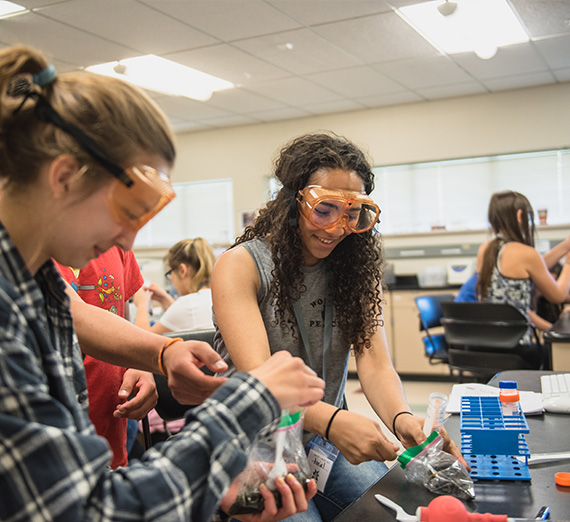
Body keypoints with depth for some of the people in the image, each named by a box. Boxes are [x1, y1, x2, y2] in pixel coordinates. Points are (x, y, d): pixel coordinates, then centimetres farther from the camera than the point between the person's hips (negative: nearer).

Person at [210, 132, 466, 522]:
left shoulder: (355, 269, 3)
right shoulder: (241, 266, -13)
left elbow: (375, 364, -8)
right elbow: (257, 379, -25)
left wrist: (401, 418, -31)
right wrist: (331, 420, -43)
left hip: (327, 444, 4)